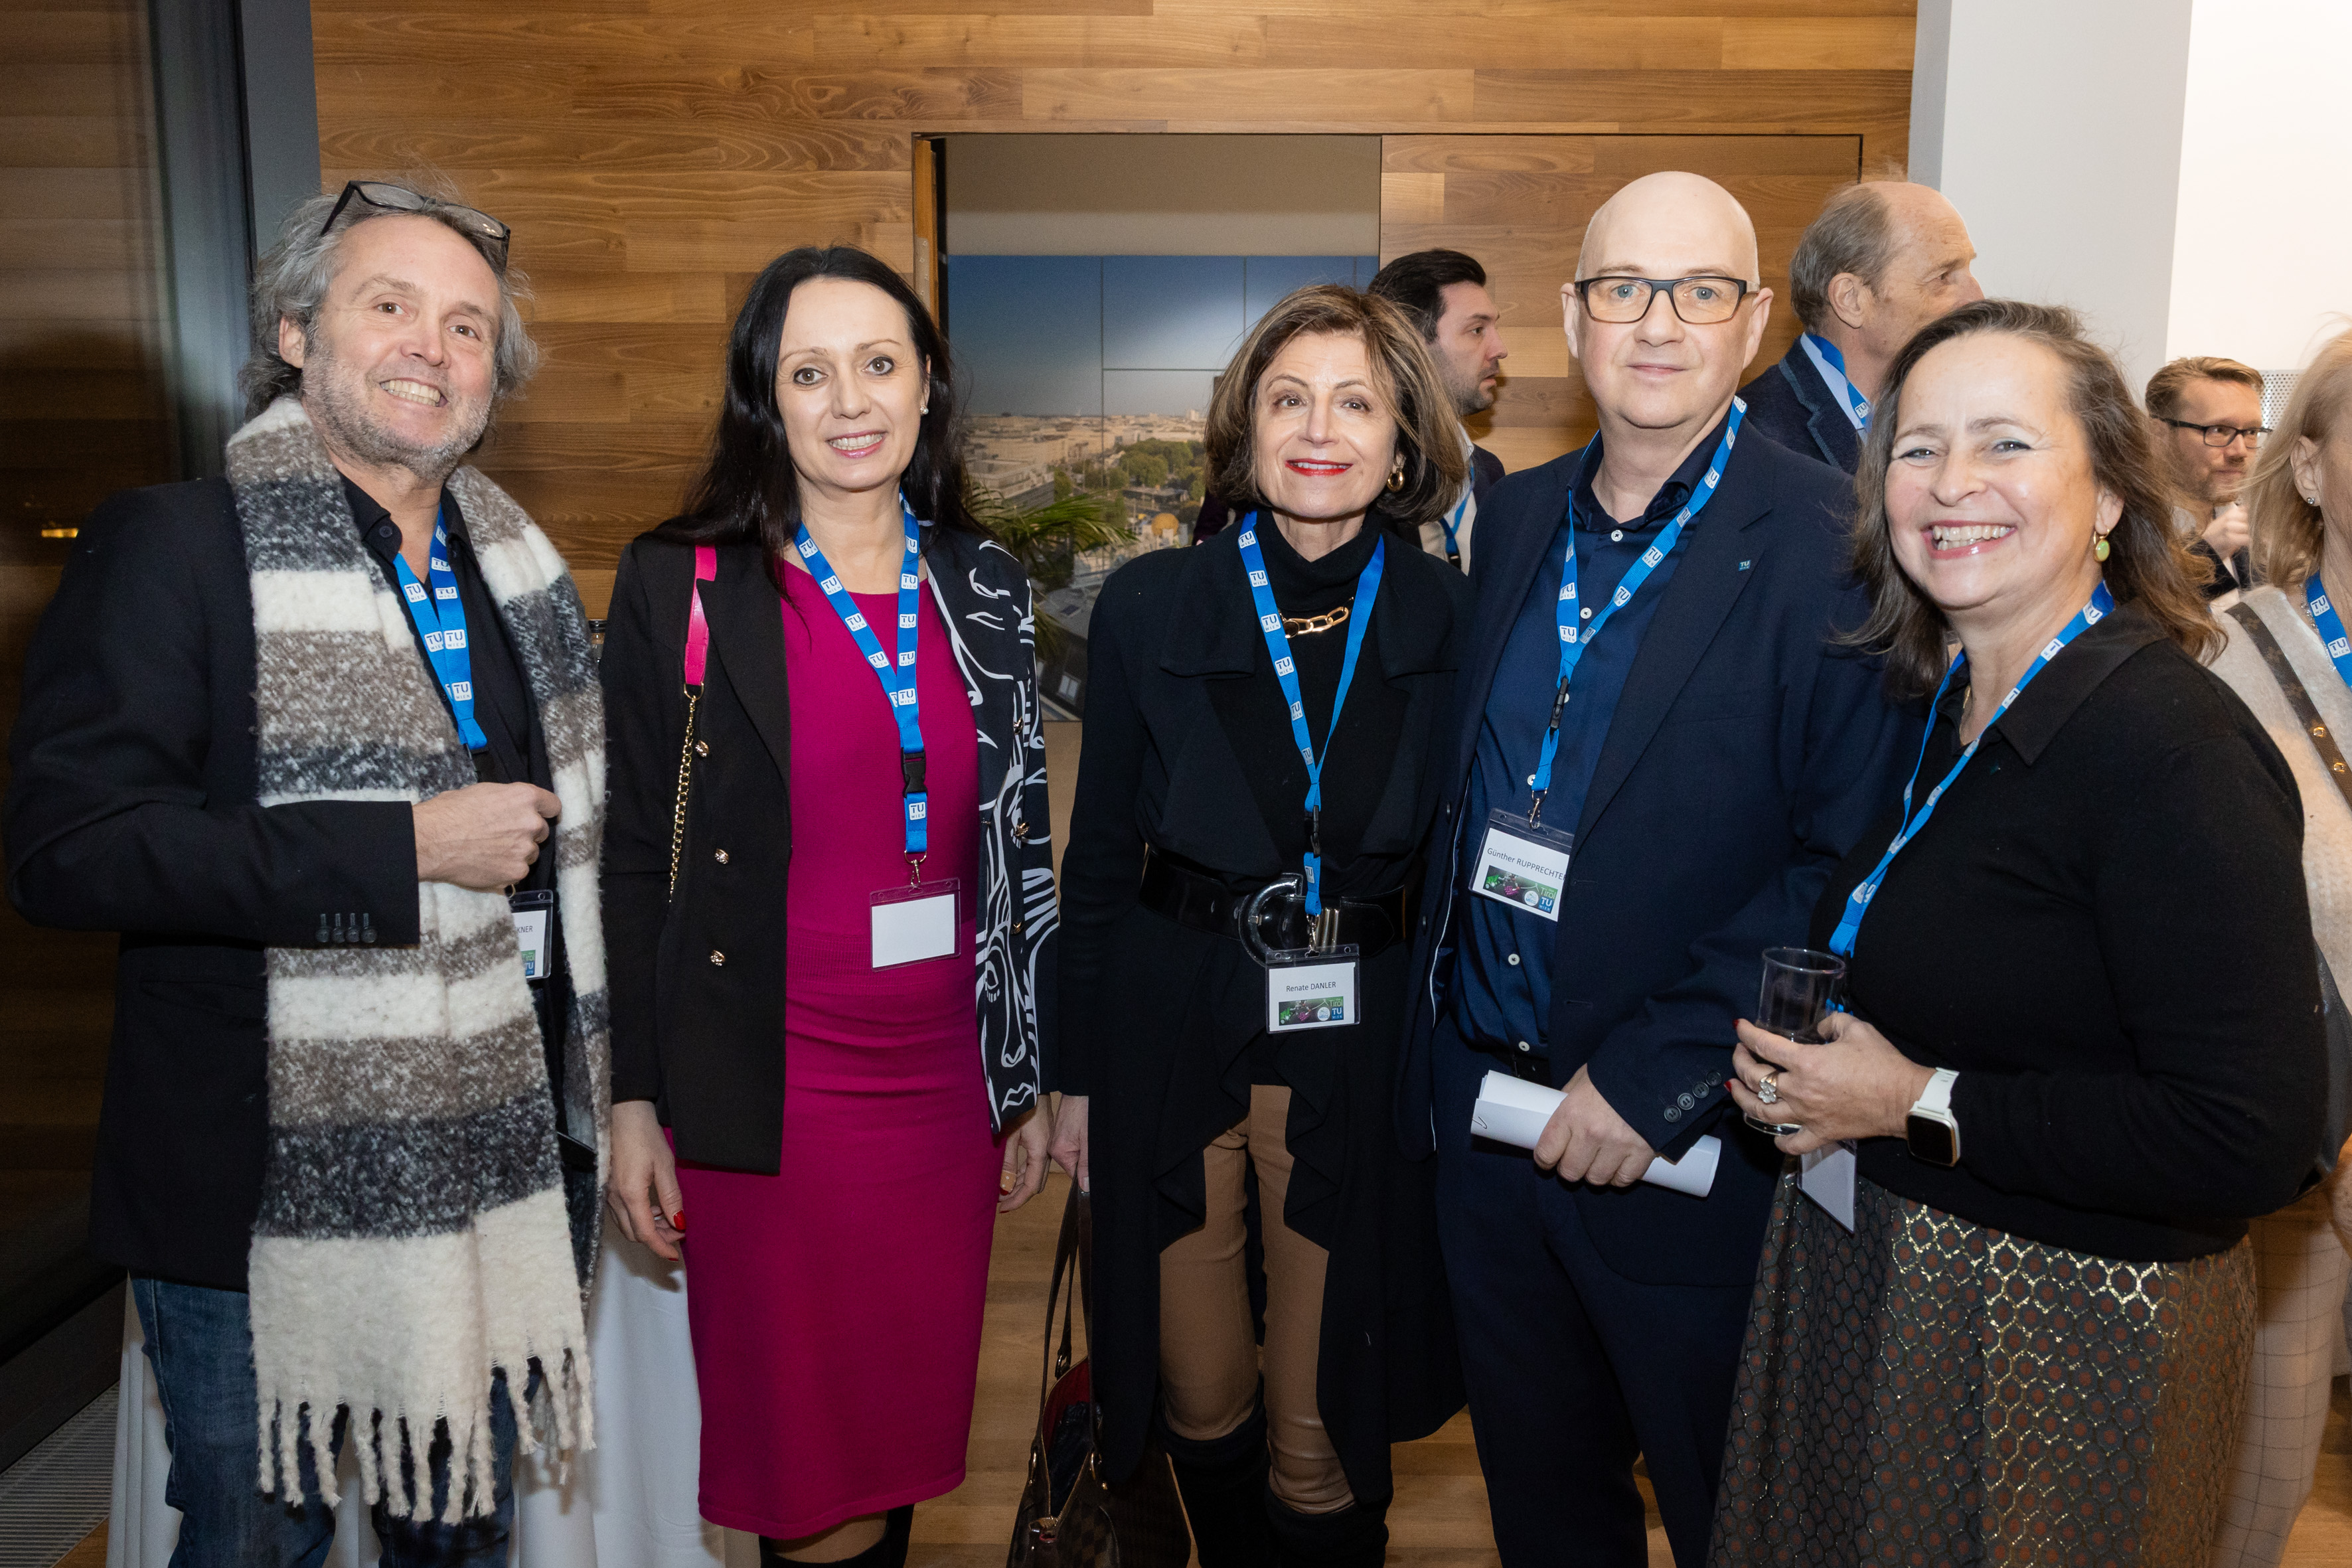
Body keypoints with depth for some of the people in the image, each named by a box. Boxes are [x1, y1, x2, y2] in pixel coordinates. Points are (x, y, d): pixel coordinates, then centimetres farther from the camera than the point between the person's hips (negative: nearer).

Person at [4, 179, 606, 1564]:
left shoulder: (516, 567, 9)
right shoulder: (172, 545, -10)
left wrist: (595, 1094, 16)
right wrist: (406, 850, -24)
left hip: (504, 1175, 6)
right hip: (271, 1194, -5)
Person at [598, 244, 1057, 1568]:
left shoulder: (985, 587, 6)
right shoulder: (683, 585, -5)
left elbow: (1020, 843, 9)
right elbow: (638, 856, -2)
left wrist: (1032, 1077, 10)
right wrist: (635, 1102, -4)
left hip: (946, 1076, 4)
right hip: (772, 1092, -3)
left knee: (912, 1426, 15)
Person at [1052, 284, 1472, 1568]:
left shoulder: (1450, 621, -4)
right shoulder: (1149, 608, -3)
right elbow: (1097, 854, 2)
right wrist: (1077, 1072, 4)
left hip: (1360, 1041, 0)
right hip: (1171, 1029, 1)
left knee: (1323, 1430, 10)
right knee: (1200, 1396, 18)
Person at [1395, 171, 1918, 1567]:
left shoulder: (1834, 549, -14)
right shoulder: (1518, 519, 5)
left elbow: (1849, 864, -18)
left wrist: (1660, 1073, -21)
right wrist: (1444, 1044, 5)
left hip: (1690, 1139, -5)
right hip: (1483, 1095, 5)